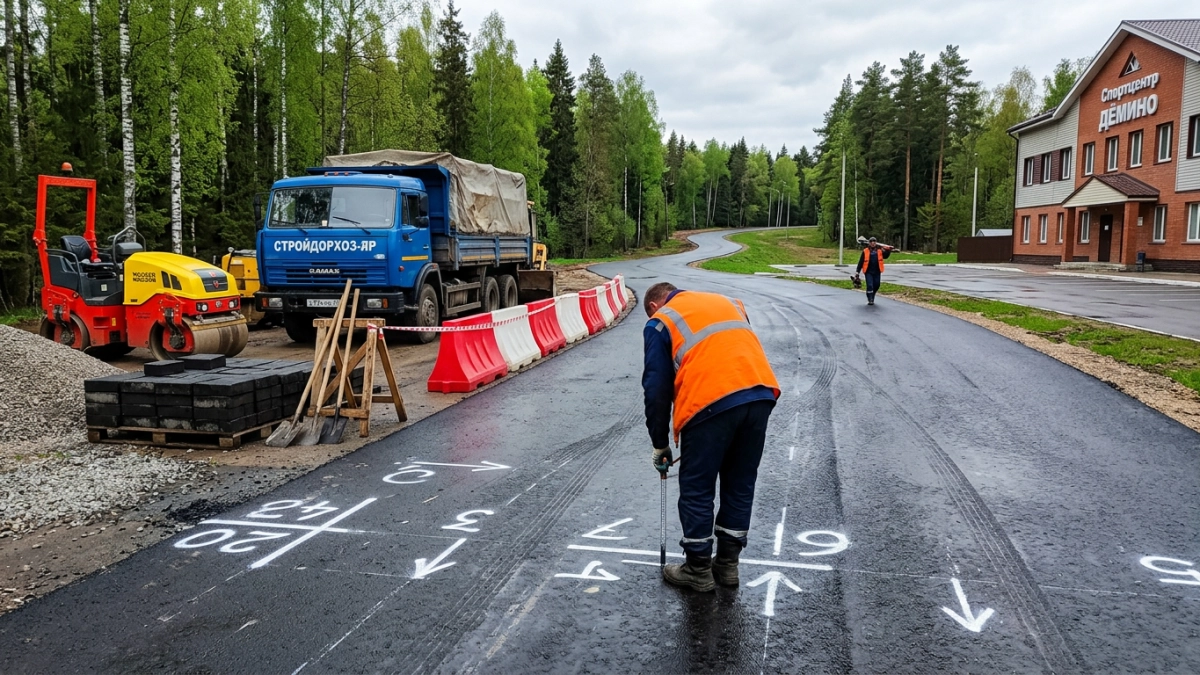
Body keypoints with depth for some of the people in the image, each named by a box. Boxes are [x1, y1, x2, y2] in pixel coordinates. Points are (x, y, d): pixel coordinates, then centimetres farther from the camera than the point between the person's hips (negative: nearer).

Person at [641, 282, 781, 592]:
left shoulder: (660, 321, 13)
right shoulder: (729, 302, 28)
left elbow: (657, 389, 10)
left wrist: (660, 444, 20)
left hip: (711, 403, -5)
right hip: (762, 395, 6)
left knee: (697, 489, 12)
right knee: (741, 485, 19)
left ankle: (698, 569, 23)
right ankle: (728, 563, 31)